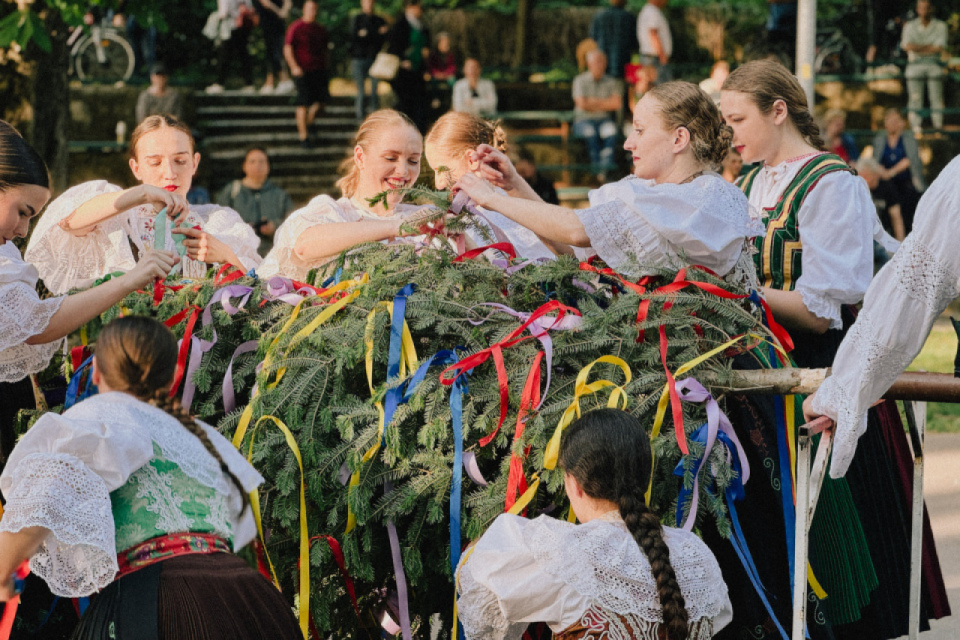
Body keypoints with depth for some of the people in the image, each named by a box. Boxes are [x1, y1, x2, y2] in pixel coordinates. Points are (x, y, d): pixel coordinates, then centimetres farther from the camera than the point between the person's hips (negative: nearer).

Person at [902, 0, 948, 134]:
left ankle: (938, 127, 1)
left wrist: (917, 47, -7)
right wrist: (930, 47, -8)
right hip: (915, 65, 0)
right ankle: (915, 130, -1)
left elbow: (940, 47, -9)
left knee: (936, 99, -2)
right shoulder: (910, 26, 8)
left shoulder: (940, 26, 5)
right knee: (915, 99, -3)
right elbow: (907, 46, -7)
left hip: (934, 66, 0)